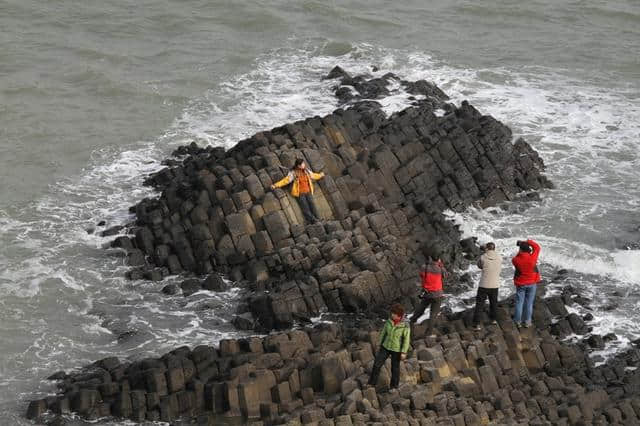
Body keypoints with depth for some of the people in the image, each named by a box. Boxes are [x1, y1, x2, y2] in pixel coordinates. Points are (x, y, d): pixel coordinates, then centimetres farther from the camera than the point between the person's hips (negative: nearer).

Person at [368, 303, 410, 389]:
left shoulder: (405, 326, -21)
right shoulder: (389, 322, -9)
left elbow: (406, 340, -15)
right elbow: (383, 333, 3)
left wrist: (403, 352, -16)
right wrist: (379, 345, 9)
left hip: (396, 350, -4)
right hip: (386, 347, 4)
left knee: (395, 368, 11)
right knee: (377, 364, 3)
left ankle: (394, 386, 32)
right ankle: (372, 382, 19)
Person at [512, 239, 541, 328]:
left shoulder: (516, 260, -18)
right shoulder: (532, 257, -20)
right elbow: (537, 247, -5)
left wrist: (520, 252, 0)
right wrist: (528, 241, 0)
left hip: (520, 284, 0)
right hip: (532, 283, 0)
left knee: (519, 302, 11)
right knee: (529, 303, 9)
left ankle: (518, 321, 15)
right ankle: (527, 322, 15)